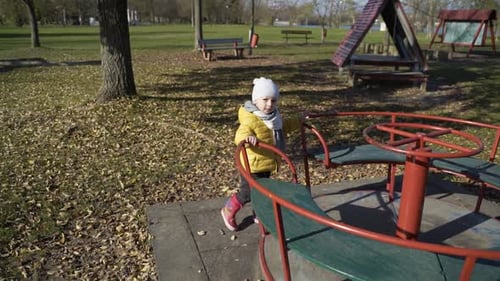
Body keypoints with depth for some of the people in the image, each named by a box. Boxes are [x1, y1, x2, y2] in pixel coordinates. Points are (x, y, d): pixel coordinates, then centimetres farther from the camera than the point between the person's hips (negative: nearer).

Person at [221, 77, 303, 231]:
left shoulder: (274, 117, 6)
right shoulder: (251, 119, -23)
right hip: (251, 165, -8)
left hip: (267, 163, 8)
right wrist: (247, 138, -60)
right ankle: (228, 211, 26)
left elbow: (284, 126, 27)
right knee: (247, 193, 3)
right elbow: (241, 134, -38)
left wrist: (299, 119, 31)